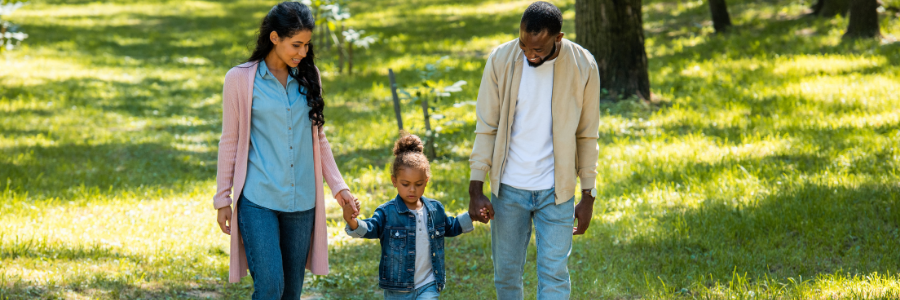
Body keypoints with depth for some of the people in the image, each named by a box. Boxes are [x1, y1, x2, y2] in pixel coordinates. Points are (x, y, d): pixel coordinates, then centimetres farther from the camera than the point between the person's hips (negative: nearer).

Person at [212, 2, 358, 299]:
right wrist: (223, 199, 2)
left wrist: (338, 186, 7)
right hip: (258, 201, -4)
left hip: (301, 202, 4)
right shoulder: (240, 79, -3)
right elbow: (230, 143, 2)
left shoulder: (306, 78, 9)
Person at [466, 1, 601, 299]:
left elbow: (587, 136, 1)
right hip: (508, 188, 1)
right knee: (506, 274, 10)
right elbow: (486, 128, -3)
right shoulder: (501, 60, -8)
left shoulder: (583, 67, -9)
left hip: (556, 191, -1)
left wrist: (588, 196, 1)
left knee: (554, 276, -4)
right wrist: (476, 190, -7)